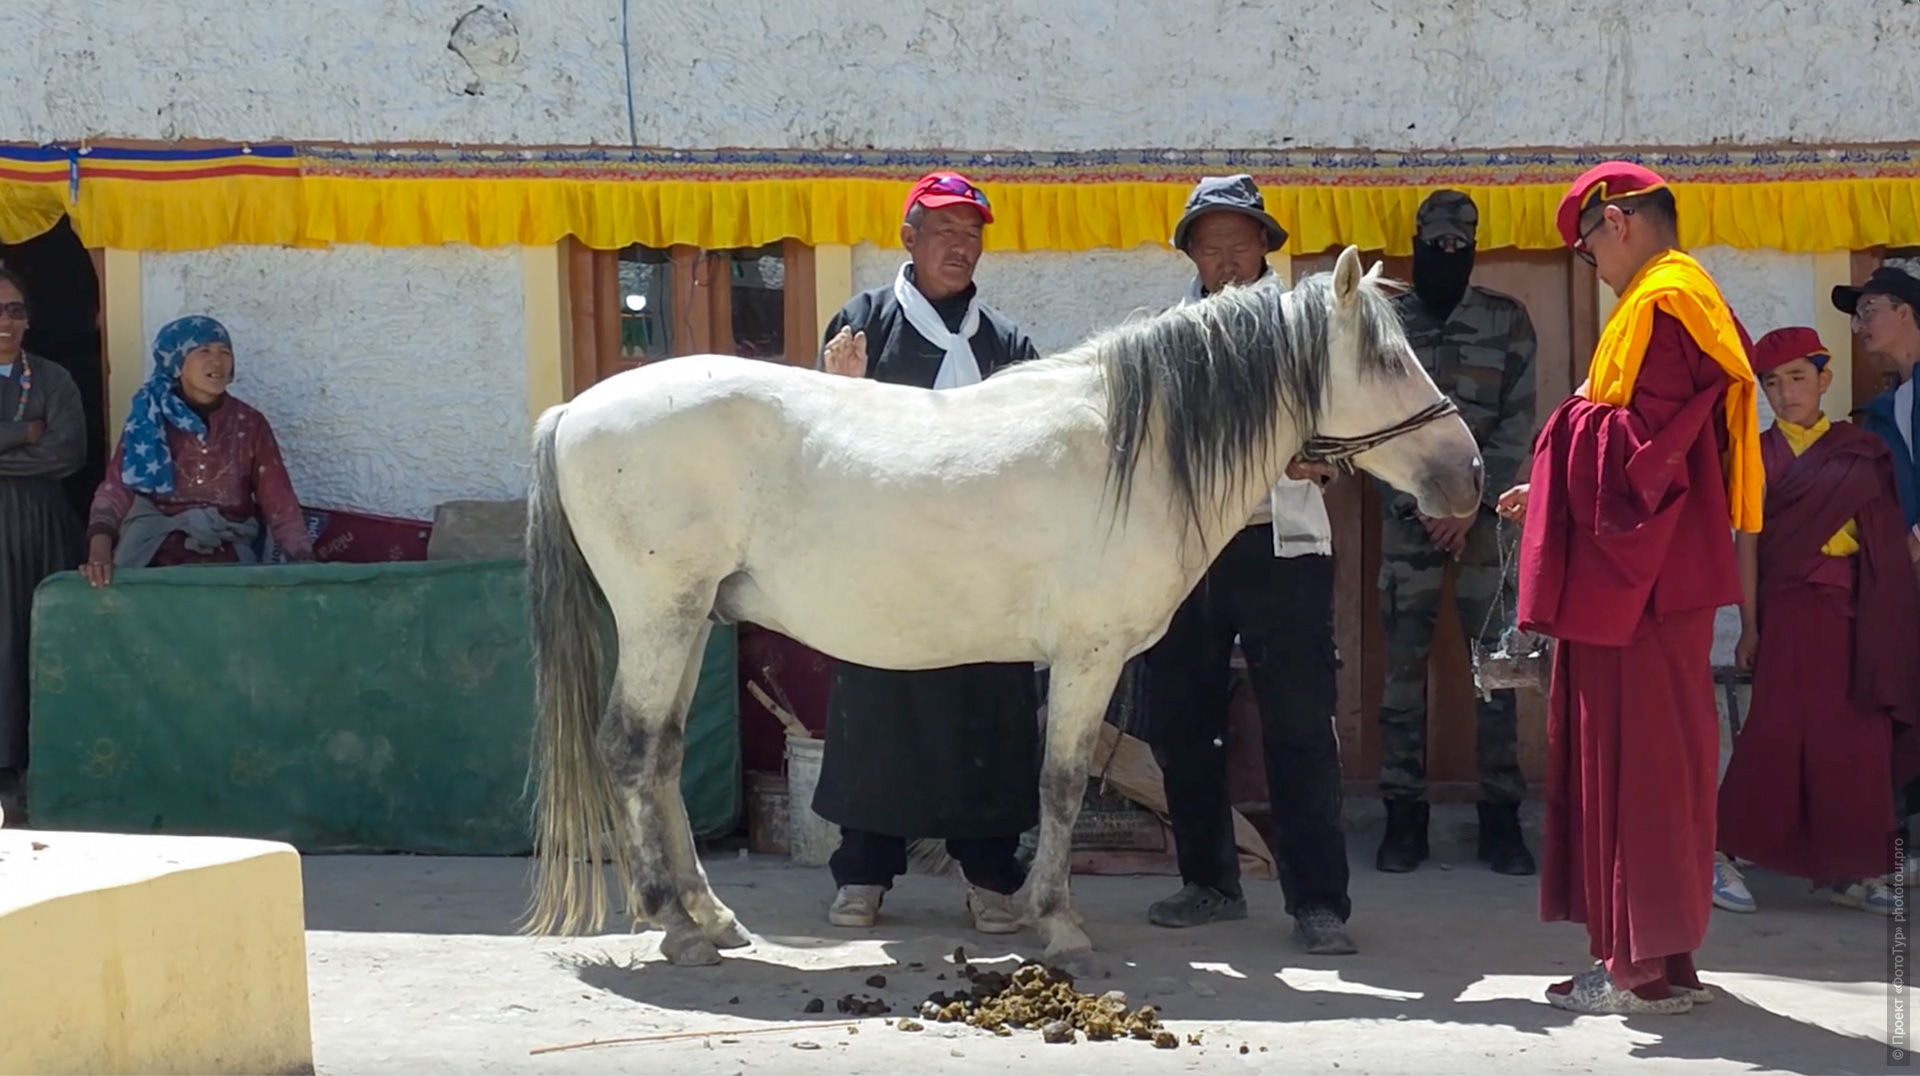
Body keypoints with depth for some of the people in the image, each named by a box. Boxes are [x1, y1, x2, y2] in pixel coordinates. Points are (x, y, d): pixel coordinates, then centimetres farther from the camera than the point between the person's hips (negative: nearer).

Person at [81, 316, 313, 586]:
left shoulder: (250, 424, 7)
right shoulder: (148, 419, 3)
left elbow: (279, 501, 2)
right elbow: (116, 488, -8)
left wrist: (304, 562, -14)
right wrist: (100, 548, -27)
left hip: (227, 555, 1)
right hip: (156, 552, -1)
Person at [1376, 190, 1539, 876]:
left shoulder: (1507, 322, 5)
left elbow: (1517, 425, 0)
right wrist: (1421, 507, -7)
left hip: (1485, 512, 0)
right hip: (1408, 514, 0)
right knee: (1402, 667, -1)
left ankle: (1500, 817, 3)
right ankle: (1403, 816, 4)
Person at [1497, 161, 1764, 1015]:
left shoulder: (1658, 305, -14)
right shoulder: (1689, 301, 17)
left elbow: (1642, 445, -22)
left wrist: (1582, 417, -4)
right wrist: (1552, 493, 19)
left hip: (1641, 576, -10)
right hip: (1653, 570, 10)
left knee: (1635, 760, -6)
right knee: (1650, 759, 12)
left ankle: (1646, 967, -3)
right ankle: (1661, 954, 17)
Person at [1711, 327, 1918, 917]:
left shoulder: (1860, 450, 10)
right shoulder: (1761, 455, 2)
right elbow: (1747, 542, -2)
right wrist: (1749, 624, -7)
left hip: (1856, 613, 4)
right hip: (1792, 608, -4)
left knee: (1859, 737, 2)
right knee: (1778, 730, -9)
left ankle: (1850, 869, 10)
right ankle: (1722, 854, -3)